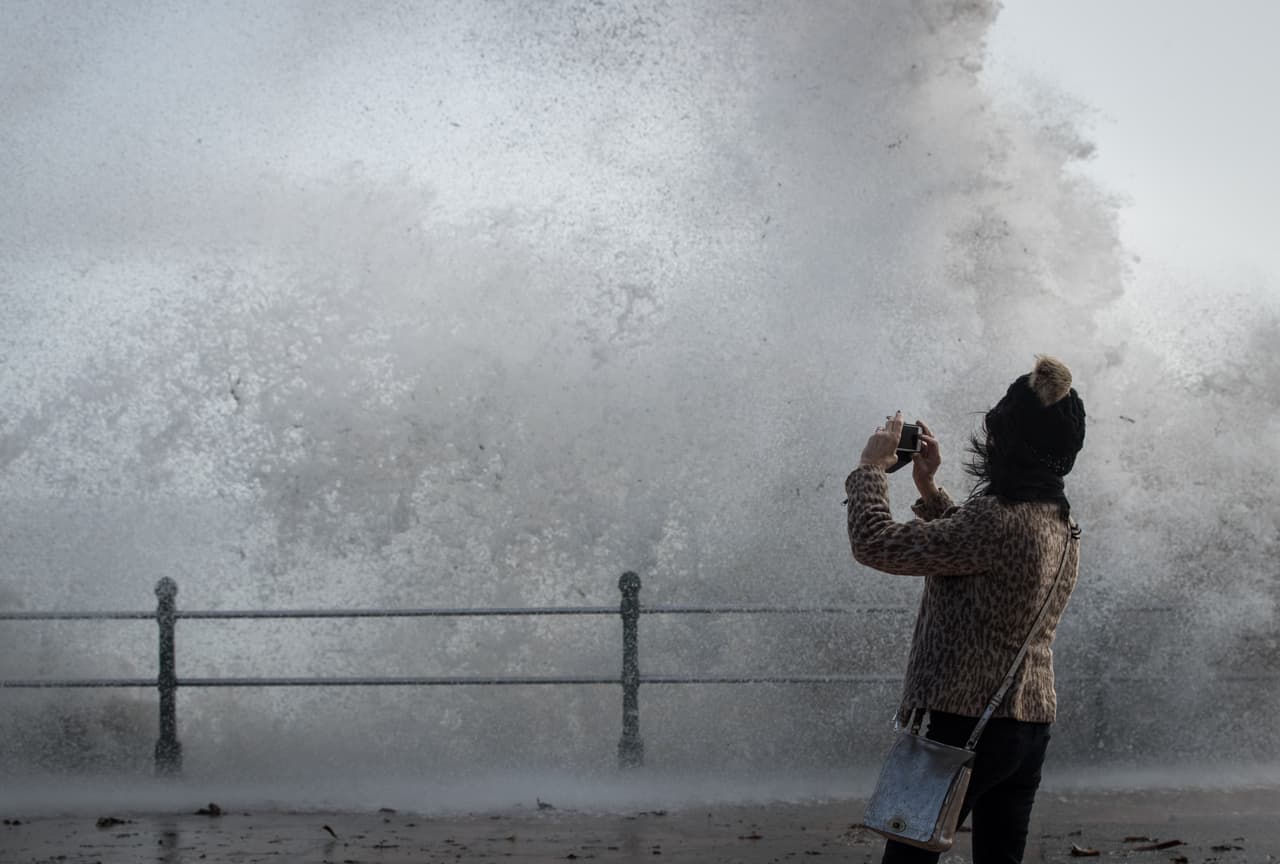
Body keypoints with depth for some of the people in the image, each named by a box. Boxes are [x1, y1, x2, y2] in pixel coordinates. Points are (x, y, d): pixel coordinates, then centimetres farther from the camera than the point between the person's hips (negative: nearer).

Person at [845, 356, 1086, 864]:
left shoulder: (998, 520, -20)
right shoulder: (1060, 527, 9)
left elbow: (876, 544, -16)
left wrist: (872, 468, -1)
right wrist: (927, 489, 25)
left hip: (963, 726, -9)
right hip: (1031, 727, 9)